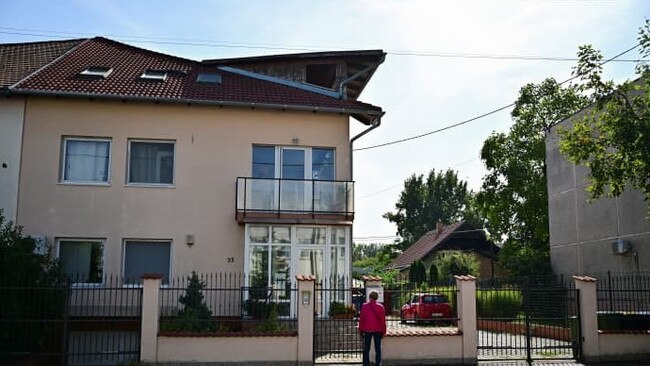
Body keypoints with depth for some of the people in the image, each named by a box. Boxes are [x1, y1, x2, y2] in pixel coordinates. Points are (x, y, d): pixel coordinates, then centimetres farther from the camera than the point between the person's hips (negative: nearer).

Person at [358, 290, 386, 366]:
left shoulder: (364, 306, -6)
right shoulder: (380, 306, -4)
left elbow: (361, 319, -3)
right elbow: (383, 320, -2)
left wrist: (361, 330, 6)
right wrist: (383, 331, 6)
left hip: (367, 330, 0)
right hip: (377, 330, 0)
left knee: (366, 349, 8)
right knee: (378, 349, 8)